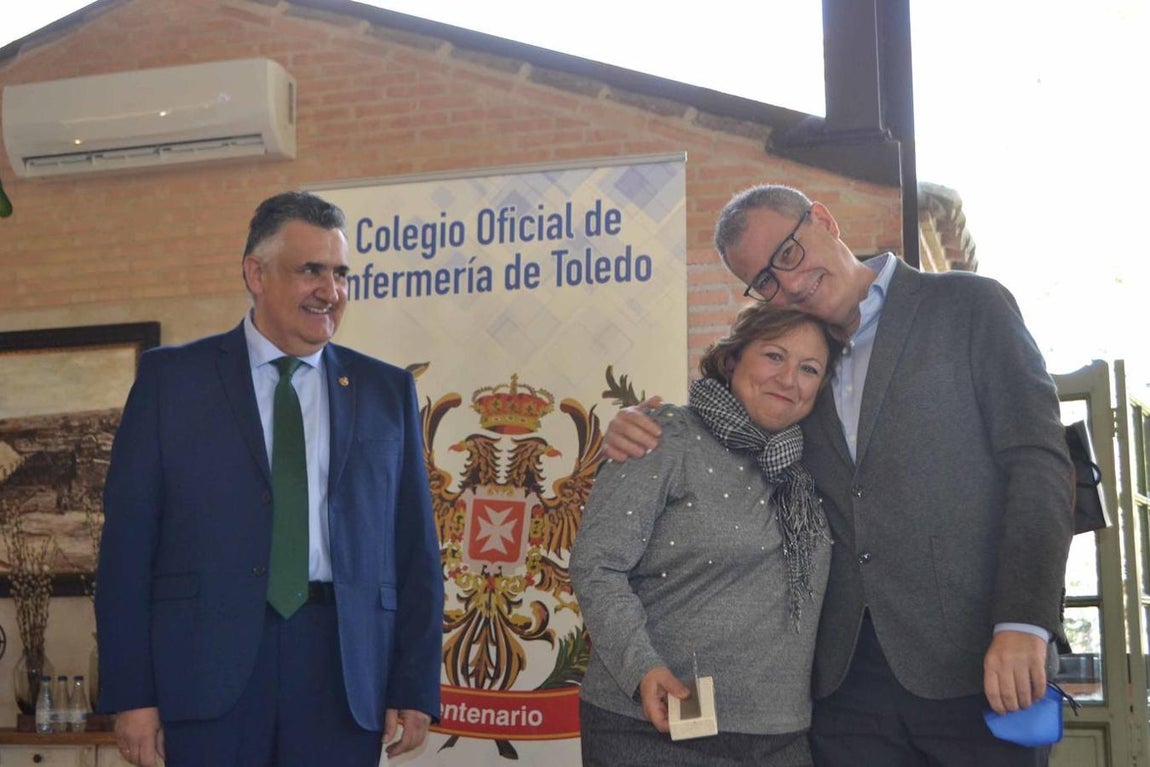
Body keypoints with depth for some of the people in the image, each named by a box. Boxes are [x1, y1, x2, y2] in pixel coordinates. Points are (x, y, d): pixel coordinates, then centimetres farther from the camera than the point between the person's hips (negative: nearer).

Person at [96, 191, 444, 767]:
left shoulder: (387, 391, 10)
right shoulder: (171, 379, 5)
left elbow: (416, 549, 8)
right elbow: (127, 541, 1)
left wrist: (416, 688, 2)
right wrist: (130, 694, -5)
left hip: (344, 673, 2)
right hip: (209, 666, -1)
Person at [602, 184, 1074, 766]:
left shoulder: (968, 306, 2)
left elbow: (1037, 460, -5)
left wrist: (1023, 625, -17)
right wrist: (639, 429, -1)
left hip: (977, 661, -4)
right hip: (846, 673, 4)